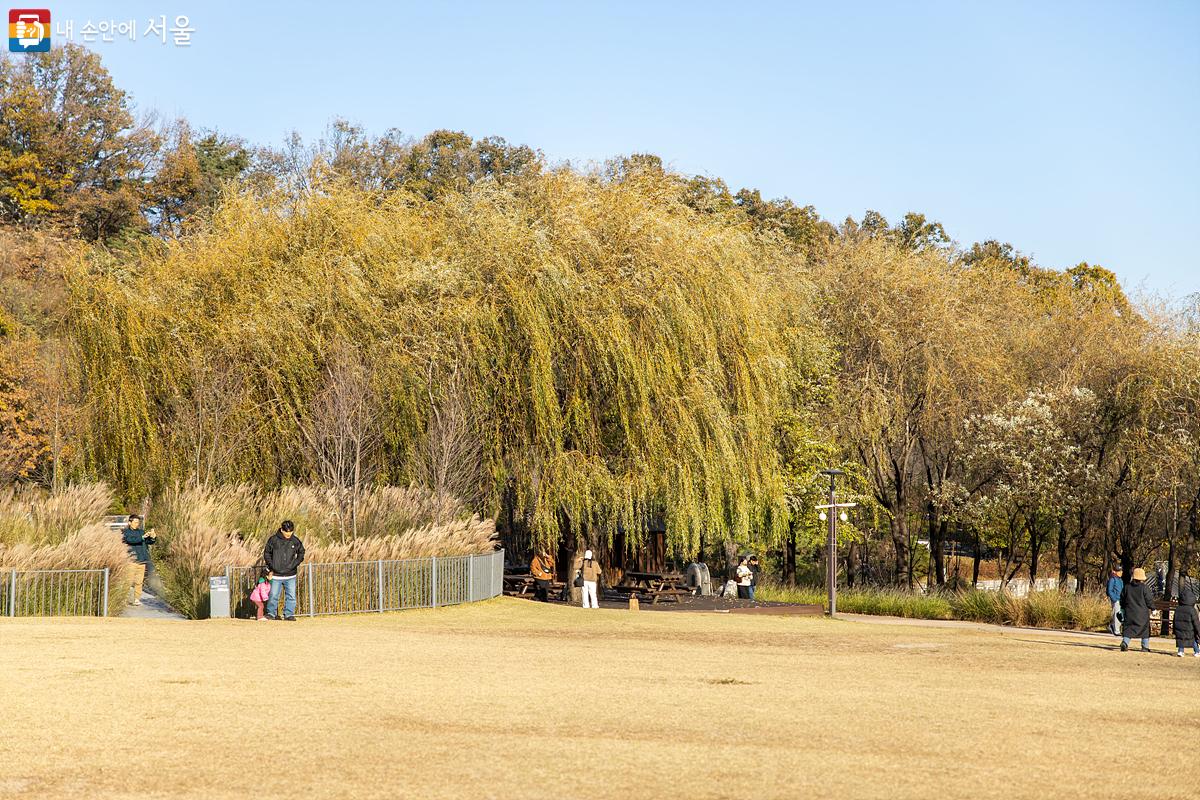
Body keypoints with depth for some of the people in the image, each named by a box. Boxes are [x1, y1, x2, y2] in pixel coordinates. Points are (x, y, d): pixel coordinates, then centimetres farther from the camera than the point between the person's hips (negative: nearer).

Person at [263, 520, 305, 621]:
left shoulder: (295, 541, 0)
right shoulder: (273, 540, -5)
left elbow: (301, 553, 14)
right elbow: (267, 553, 6)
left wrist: (295, 564, 0)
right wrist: (271, 567, -2)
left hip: (290, 576, 1)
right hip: (276, 575, -1)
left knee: (291, 596, 0)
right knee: (273, 595, 1)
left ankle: (289, 614, 9)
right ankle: (271, 613, 15)